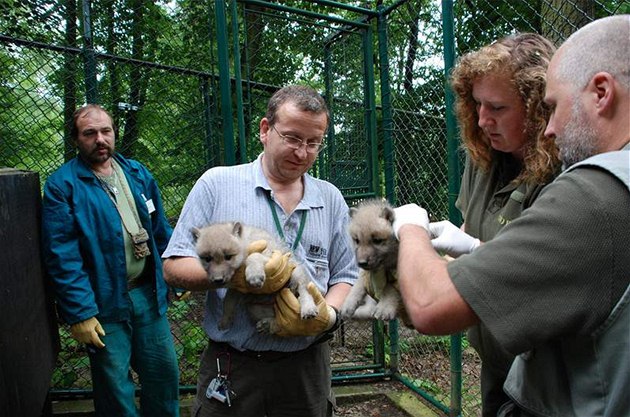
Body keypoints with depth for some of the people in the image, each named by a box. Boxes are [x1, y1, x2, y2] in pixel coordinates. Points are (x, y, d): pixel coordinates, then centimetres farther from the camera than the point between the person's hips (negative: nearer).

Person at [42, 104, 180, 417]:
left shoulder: (138, 173, 7)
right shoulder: (62, 185, -9)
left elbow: (161, 231, 12)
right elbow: (62, 256, -14)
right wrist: (79, 313, -17)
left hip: (149, 294, 5)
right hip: (104, 305, -4)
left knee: (165, 374, 16)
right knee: (116, 390, 10)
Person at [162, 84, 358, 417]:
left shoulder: (331, 199, 5)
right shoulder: (217, 183, -3)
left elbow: (346, 277, 7)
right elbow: (174, 267, -4)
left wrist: (328, 314, -13)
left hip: (306, 367, 3)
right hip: (230, 368, -2)